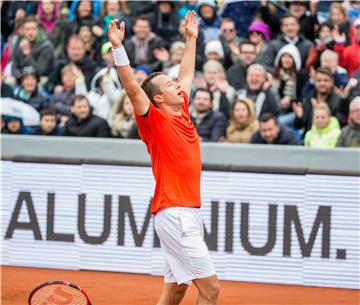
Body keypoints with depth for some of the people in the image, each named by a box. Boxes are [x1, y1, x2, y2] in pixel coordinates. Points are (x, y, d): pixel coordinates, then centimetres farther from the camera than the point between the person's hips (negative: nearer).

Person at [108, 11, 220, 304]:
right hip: (174, 213, -9)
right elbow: (132, 88, -21)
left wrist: (191, 38, 36)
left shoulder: (181, 112, 14)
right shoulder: (155, 120, -7)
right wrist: (118, 48, -30)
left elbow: (187, 74, 30)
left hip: (189, 212, 9)